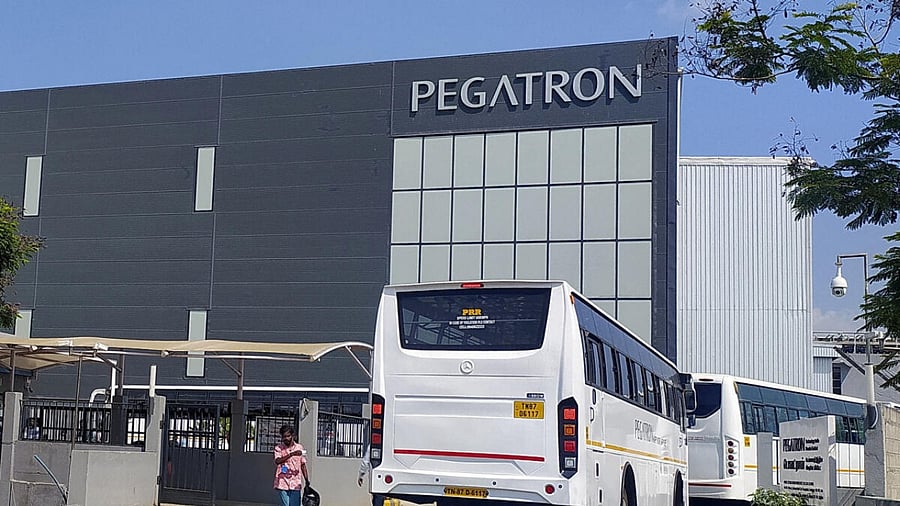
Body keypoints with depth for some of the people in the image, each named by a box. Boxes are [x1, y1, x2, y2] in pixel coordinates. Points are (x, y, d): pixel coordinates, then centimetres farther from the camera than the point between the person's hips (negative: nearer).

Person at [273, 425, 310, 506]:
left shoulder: (299, 447, 8)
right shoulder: (278, 448, 1)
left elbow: (303, 465, 12)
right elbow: (277, 461, -18)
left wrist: (306, 480, 5)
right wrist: (291, 454, -27)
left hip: (295, 484, 1)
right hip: (282, 484, -1)